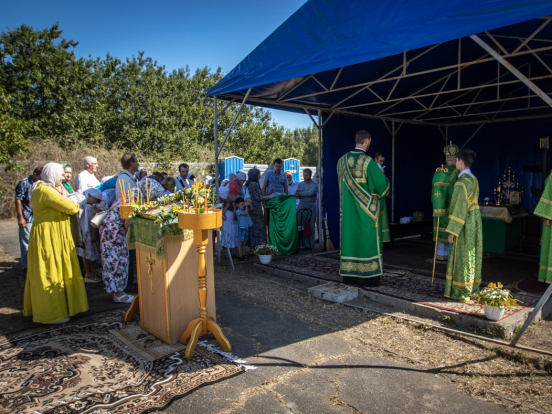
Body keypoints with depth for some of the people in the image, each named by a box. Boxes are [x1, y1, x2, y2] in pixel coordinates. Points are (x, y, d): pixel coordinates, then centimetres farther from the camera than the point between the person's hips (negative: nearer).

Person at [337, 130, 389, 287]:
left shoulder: (342, 160, 4)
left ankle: (349, 274, 18)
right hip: (366, 209, -6)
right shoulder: (367, 161, -15)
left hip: (348, 209, 6)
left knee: (350, 236, 11)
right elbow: (381, 183, -14)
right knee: (367, 239, 2)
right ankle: (368, 276, 8)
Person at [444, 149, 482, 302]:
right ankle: (472, 288, 26)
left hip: (464, 225, -9)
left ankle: (462, 292, 10)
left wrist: (452, 231, -18)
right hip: (475, 222, 9)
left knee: (462, 257, 1)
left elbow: (459, 209, -22)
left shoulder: (461, 183, -20)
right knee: (472, 256, 16)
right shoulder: (474, 179, 7)